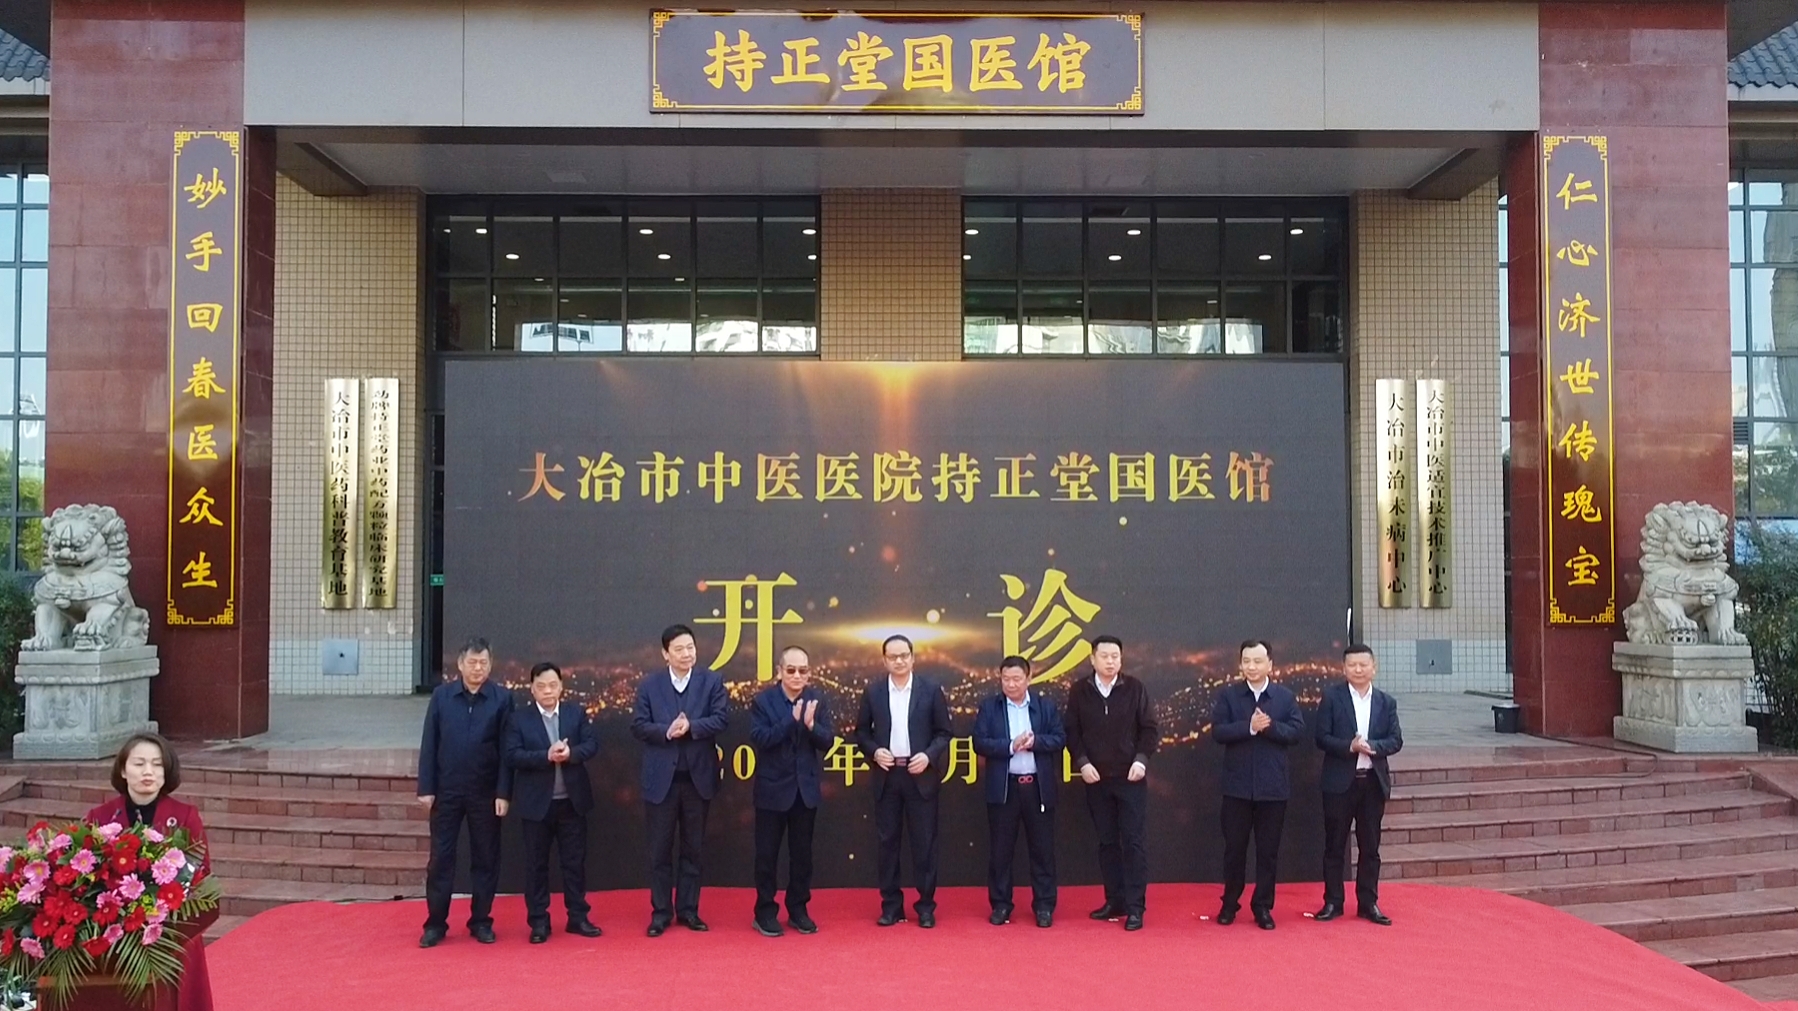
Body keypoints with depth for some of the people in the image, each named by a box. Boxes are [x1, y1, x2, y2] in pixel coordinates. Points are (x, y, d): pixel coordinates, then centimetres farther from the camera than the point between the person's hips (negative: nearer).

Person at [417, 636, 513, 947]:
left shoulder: (502, 699, -3)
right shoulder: (441, 696, 1)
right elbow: (428, 745, 2)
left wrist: (503, 792, -8)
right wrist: (426, 787, -3)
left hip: (485, 793, -1)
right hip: (446, 791, 1)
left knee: (485, 858, 7)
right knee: (440, 858, 6)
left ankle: (481, 921, 19)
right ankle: (436, 923, 15)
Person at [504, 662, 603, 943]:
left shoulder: (577, 713, 6)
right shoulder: (519, 719, -2)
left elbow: (592, 744, -2)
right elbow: (512, 756, -11)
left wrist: (571, 753, -21)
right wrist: (546, 756, -22)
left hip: (572, 801, 2)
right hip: (536, 802, -2)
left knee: (575, 861, 8)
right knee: (536, 864, 5)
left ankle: (578, 917, 17)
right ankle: (538, 921, 13)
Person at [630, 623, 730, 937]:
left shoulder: (712, 680, 1)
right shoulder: (650, 683, 1)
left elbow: (721, 719, -8)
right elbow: (638, 725, -5)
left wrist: (691, 727, -22)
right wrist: (666, 731, -21)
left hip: (698, 776, 1)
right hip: (661, 777, 0)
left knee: (693, 847, 10)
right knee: (660, 849, 6)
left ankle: (688, 909, 20)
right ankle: (661, 911, 16)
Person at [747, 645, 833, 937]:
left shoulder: (817, 699, 0)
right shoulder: (763, 700, -9)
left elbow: (828, 741, -5)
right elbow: (759, 738, -20)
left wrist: (811, 725, -25)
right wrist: (791, 720, -29)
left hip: (806, 788, 3)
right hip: (773, 788, -3)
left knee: (802, 853, 12)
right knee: (767, 853, 6)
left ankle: (798, 910, 24)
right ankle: (765, 912, 17)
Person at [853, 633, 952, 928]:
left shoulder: (931, 689, 0)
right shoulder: (873, 691, 3)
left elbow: (943, 732, 2)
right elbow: (861, 731, 9)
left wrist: (929, 755, -13)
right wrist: (874, 751, -9)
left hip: (920, 774, -1)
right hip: (887, 775, 1)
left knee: (924, 841, 2)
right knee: (888, 841, 6)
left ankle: (926, 905, 11)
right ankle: (891, 904, 15)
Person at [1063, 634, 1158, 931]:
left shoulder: (1135, 689, -3)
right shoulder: (1079, 691, 1)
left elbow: (1150, 729, -2)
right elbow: (1072, 732, 2)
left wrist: (1141, 759, -14)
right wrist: (1082, 762, -10)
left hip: (1131, 778, -2)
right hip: (1096, 779, 2)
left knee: (1134, 842, -1)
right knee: (1107, 841, 10)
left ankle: (1135, 907, 3)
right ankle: (1115, 901, 19)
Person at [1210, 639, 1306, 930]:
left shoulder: (1286, 697, 3)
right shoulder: (1227, 695, 0)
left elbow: (1296, 732, -6)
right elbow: (1218, 732, -10)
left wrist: (1269, 726, -20)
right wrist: (1250, 727, -22)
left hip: (1273, 786, 1)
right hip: (1237, 785, 0)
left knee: (1268, 849, 7)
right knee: (1234, 847, 8)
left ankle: (1263, 906, 19)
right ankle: (1230, 904, 21)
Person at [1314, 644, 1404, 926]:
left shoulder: (1386, 702, 7)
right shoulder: (1331, 697, -2)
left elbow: (1396, 741, 0)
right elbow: (1322, 737, -7)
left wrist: (1372, 746, -18)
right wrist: (1350, 746, -22)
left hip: (1373, 782, 2)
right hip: (1340, 781, -2)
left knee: (1370, 847, 8)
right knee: (1335, 846, 5)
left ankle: (1368, 903, 18)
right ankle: (1332, 902, 14)